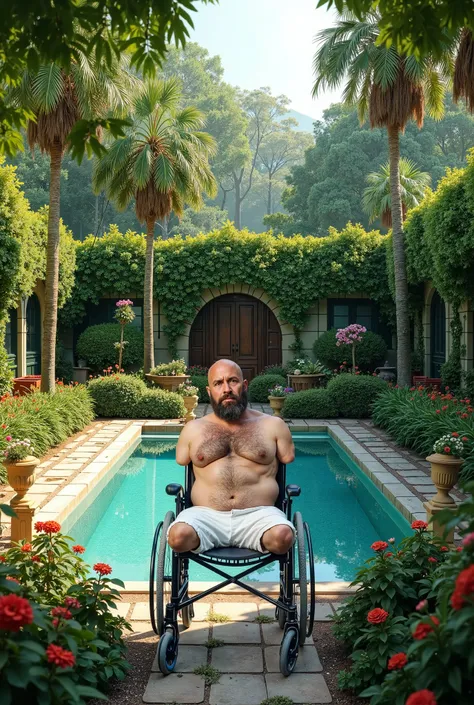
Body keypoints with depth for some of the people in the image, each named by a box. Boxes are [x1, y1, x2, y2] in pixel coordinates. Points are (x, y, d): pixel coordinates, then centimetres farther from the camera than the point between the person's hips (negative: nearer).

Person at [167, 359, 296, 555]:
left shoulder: (272, 425, 13)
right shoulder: (193, 429, 18)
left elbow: (289, 462, 17)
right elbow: (179, 468, 24)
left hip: (258, 514, 0)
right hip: (207, 515, 1)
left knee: (283, 537, -34)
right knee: (178, 536, -32)